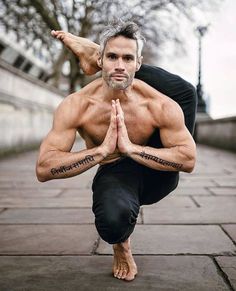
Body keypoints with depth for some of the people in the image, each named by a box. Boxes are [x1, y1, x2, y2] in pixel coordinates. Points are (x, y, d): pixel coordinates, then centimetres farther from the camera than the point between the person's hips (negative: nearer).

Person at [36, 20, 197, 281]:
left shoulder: (159, 106, -20)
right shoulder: (76, 106, -21)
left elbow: (188, 160, -22)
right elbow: (44, 169, -26)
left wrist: (130, 148, -33)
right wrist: (102, 150, -36)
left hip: (156, 174, 2)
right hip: (114, 175, -2)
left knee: (185, 91, -6)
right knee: (113, 222, -40)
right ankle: (121, 245, 2)